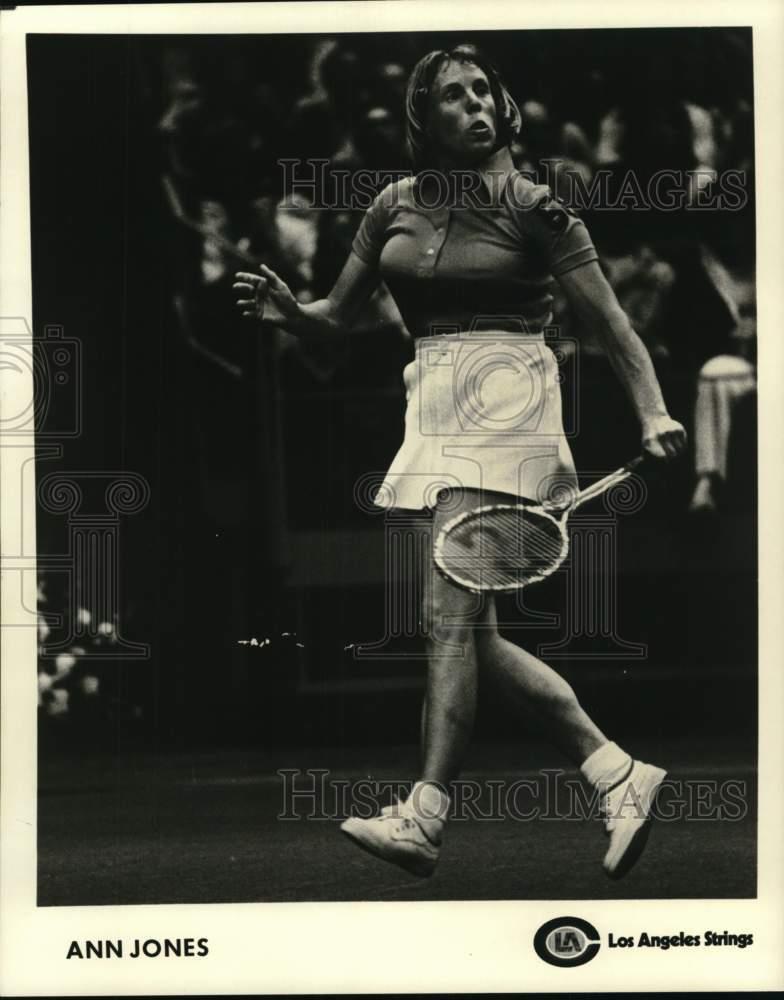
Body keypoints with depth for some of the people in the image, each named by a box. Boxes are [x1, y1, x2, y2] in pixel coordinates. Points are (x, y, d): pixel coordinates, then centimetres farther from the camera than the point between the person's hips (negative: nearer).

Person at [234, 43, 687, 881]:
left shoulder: (530, 207, -3)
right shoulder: (395, 206, 11)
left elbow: (609, 323, -3)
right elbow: (337, 318, 17)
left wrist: (652, 413, -14)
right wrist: (284, 309, -4)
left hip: (503, 401, -6)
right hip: (433, 406, 7)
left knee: (449, 615, -16)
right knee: (476, 637, 4)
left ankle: (423, 822, -18)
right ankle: (620, 776, 14)